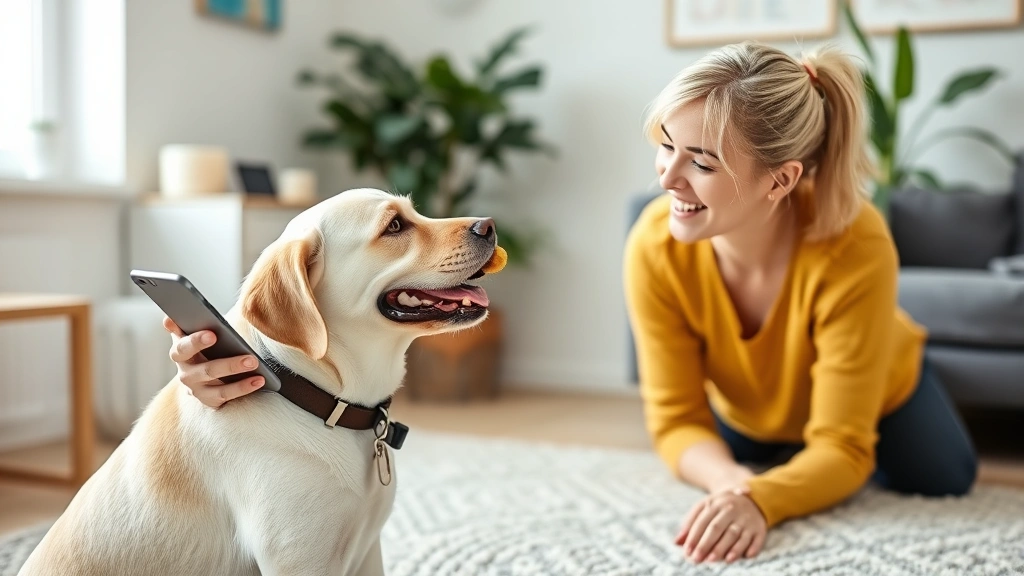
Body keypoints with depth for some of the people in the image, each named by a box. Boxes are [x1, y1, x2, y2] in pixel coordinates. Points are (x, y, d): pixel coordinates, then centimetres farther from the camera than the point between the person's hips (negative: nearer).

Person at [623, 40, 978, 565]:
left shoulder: (854, 251, -42)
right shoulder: (654, 247, -35)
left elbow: (842, 448, -36)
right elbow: (677, 419, -26)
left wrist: (761, 501, -57)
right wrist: (735, 484, -47)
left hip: (880, 402, -2)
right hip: (746, 419, 2)